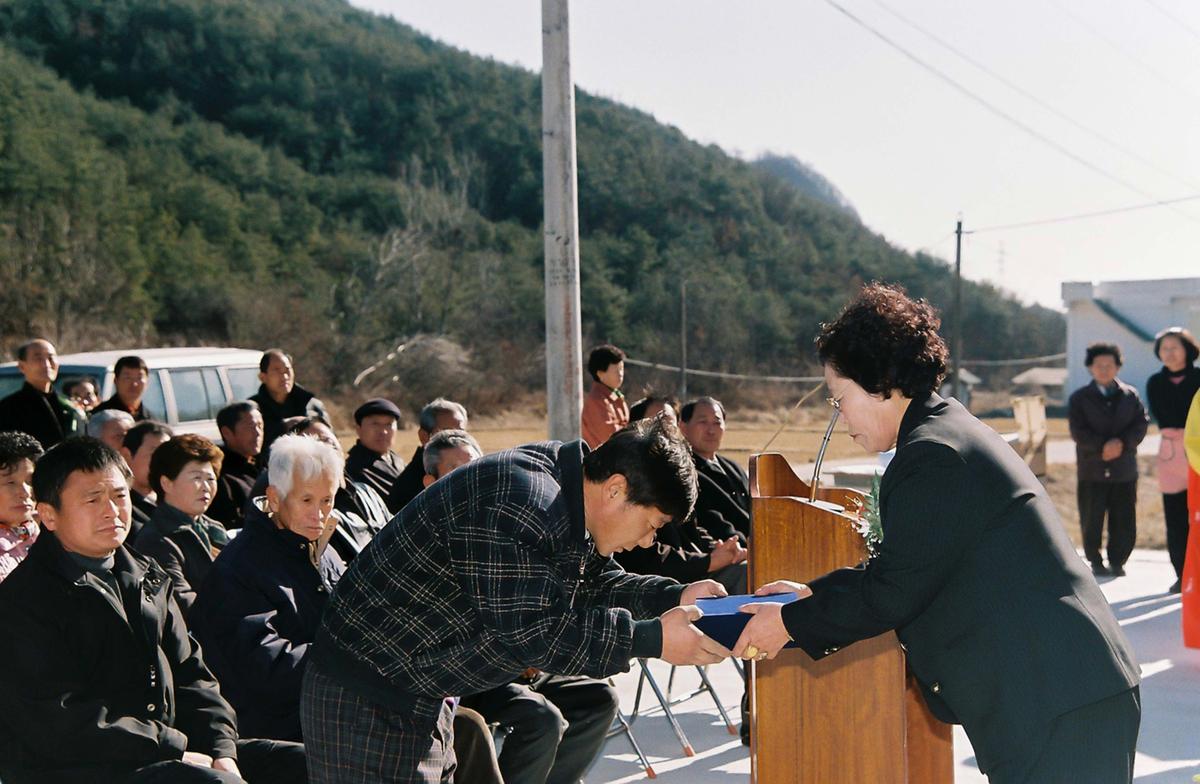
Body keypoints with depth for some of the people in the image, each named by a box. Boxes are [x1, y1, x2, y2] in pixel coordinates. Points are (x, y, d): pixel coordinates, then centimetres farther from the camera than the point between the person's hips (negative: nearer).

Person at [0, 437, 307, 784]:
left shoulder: (146, 576, 18)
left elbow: (188, 674, 17)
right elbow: (61, 723, -15)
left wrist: (221, 752, -1)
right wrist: (177, 749, -14)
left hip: (167, 751, 8)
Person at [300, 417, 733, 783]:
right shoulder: (523, 505, -27)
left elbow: (592, 586, 15)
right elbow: (529, 632, -29)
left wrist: (674, 597, 0)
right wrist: (650, 640, -26)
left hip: (421, 696, 11)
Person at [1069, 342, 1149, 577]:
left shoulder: (1130, 395, 11)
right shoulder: (1079, 398, 5)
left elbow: (1141, 425, 2)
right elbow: (1078, 432, -5)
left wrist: (1122, 443, -15)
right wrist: (1102, 447, -17)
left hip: (1125, 469, 1)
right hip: (1092, 470, -1)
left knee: (1124, 522, 0)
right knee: (1091, 521, 2)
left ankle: (1117, 561, 14)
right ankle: (1095, 562, 16)